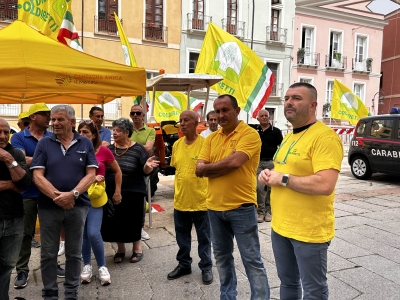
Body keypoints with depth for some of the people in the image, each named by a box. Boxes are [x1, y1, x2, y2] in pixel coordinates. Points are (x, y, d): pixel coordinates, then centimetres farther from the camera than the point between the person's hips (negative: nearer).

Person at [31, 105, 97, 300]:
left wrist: (72, 194, -18)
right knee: (48, 254, 10)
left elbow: (91, 174, -3)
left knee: (74, 253, 12)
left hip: (78, 206, 0)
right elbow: (37, 176, -5)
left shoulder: (85, 144, 2)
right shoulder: (44, 143, 1)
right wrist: (57, 196, -18)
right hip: (49, 206, 0)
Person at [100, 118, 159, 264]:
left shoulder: (138, 149, -5)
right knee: (114, 222, 9)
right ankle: (120, 248, 32)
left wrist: (148, 166, -29)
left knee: (133, 222, 7)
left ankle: (137, 248, 30)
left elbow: (145, 172, -8)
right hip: (112, 193, 3)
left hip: (133, 193, -3)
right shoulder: (109, 149, 5)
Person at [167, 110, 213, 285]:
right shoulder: (176, 145, 4)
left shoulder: (205, 143, -12)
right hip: (180, 200, 5)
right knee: (182, 236, 18)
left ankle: (206, 267, 29)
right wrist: (178, 189, 14)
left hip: (201, 200, -5)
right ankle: (184, 264, 37)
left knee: (204, 237, 11)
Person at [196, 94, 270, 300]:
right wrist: (223, 166, -15)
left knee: (251, 259, 5)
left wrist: (208, 167, -9)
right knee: (222, 256, 19)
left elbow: (234, 161, -24)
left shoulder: (249, 134, -10)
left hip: (241, 207, -6)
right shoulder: (211, 138, 8)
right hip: (214, 207, 6)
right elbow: (199, 170, 0)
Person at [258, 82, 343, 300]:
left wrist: (283, 178, -20)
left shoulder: (324, 136, -18)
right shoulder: (289, 137, 12)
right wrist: (268, 174, 2)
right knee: (287, 282, 24)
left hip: (309, 231, -8)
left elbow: (325, 185, -29)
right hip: (280, 226, 9)